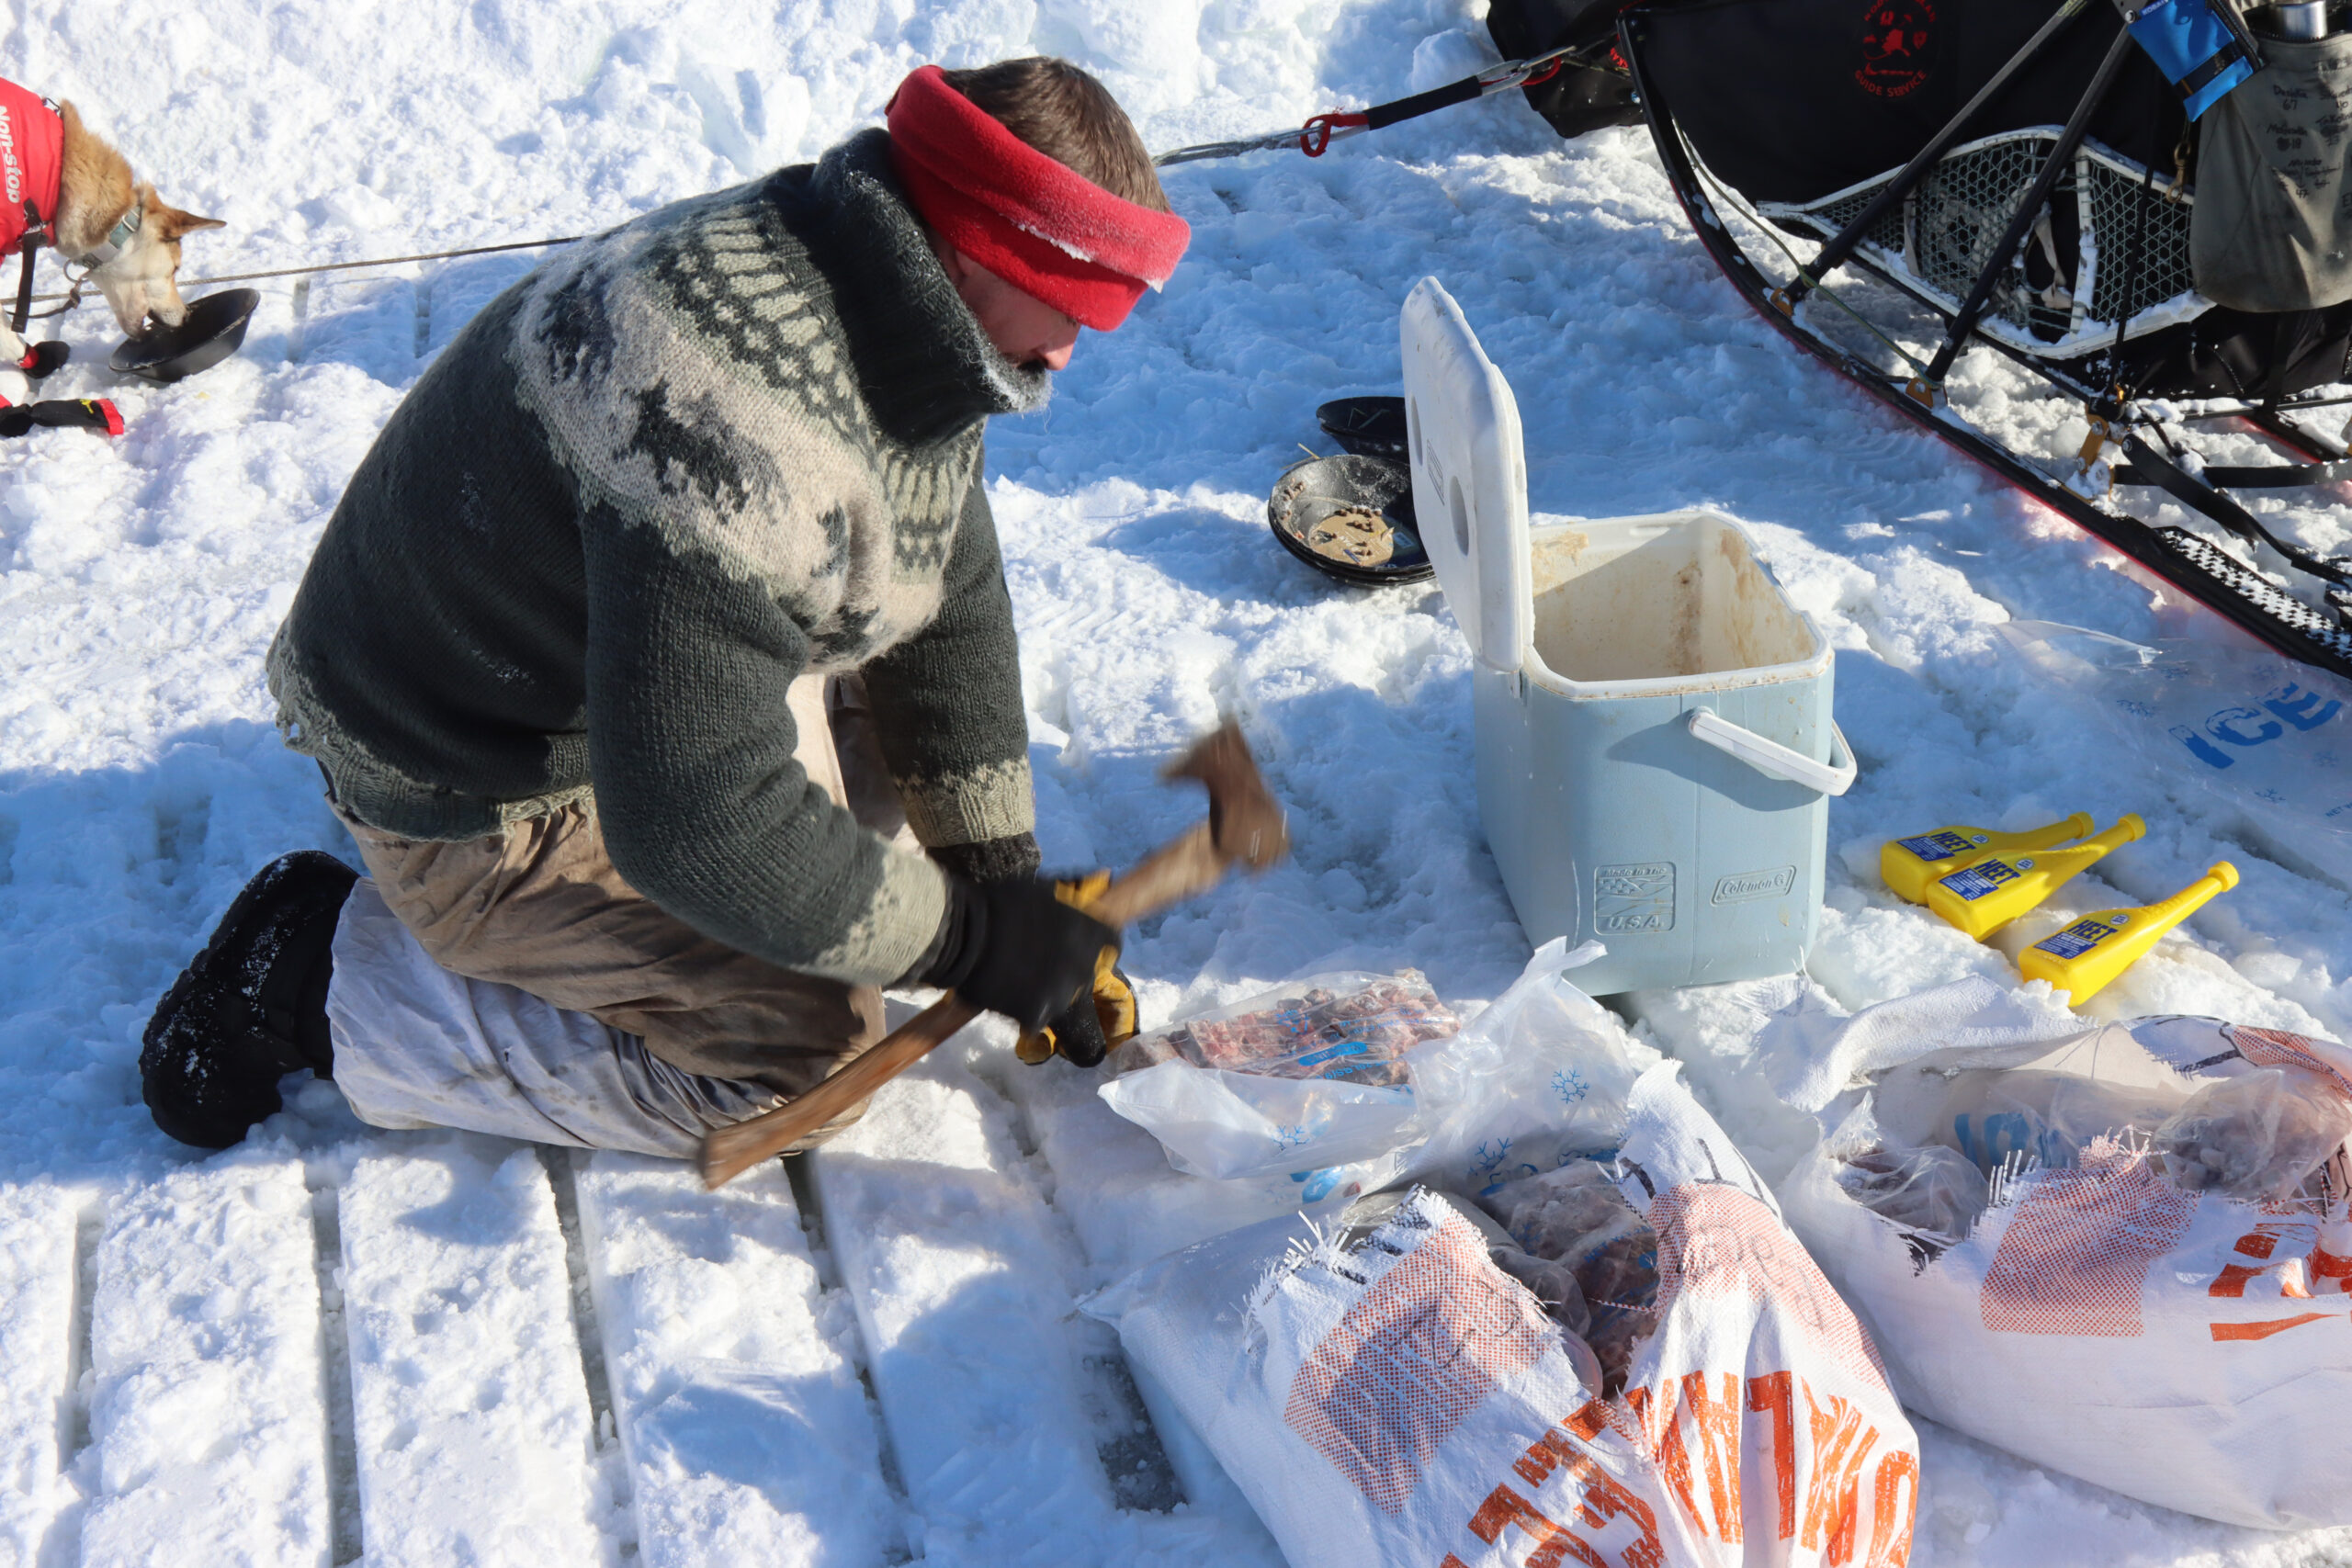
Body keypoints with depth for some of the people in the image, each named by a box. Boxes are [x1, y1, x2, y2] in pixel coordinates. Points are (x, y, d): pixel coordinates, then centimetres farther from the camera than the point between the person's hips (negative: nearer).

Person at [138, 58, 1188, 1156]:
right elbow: (700, 824, -36)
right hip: (476, 790, -9)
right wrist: (967, 940, -25)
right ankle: (331, 977, -5)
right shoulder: (737, 416, -37)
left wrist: (1008, 885, 0)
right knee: (809, 1044, -13)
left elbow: (948, 610, 3)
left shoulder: (909, 350, -6)